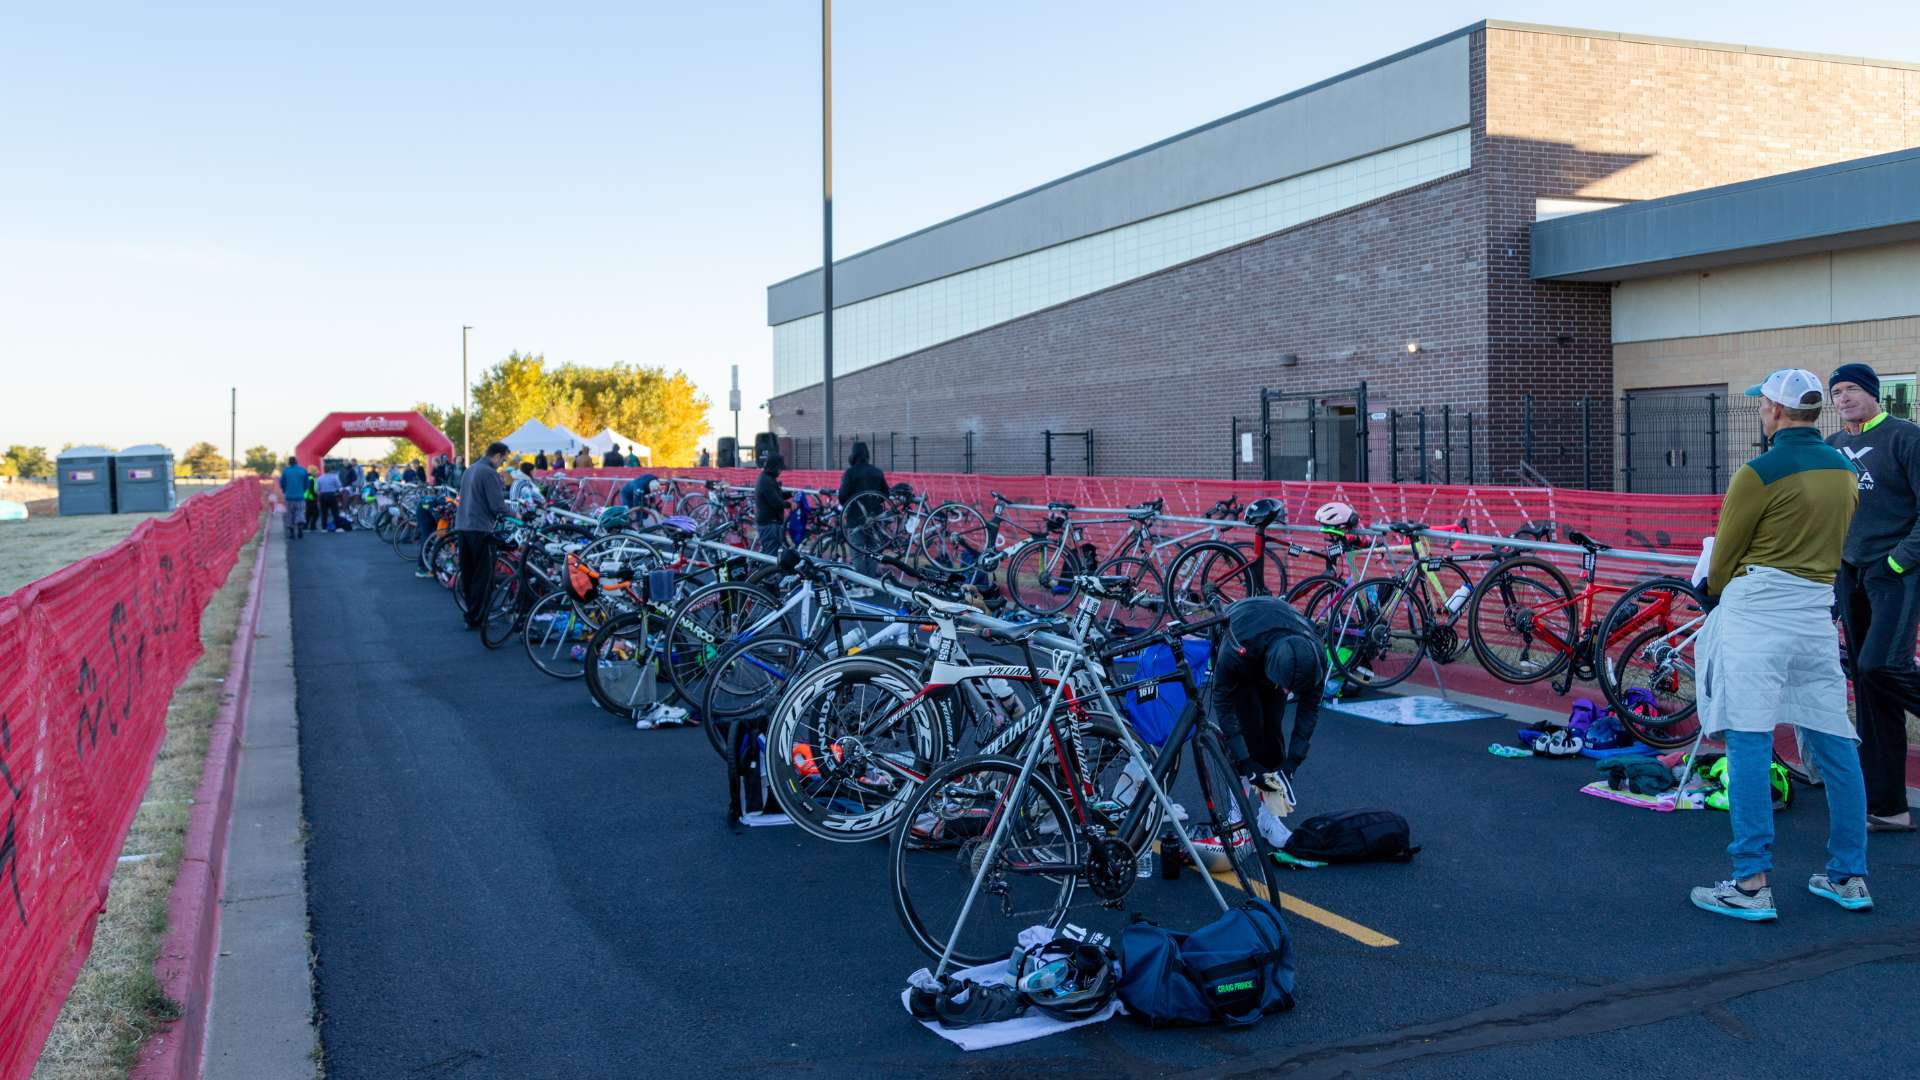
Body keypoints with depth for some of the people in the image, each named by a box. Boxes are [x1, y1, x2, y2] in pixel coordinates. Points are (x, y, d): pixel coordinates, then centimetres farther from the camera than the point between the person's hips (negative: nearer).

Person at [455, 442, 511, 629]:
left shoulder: (469, 471, 17)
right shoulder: (490, 473, -11)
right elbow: (498, 506, -16)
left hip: (462, 527, 9)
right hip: (480, 529, -9)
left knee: (467, 574, 13)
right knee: (483, 576, -3)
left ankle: (470, 614, 21)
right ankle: (477, 619, -3)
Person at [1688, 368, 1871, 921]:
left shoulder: (1760, 472, -12)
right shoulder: (1845, 471, 9)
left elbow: (1724, 553, -4)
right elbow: (1835, 544, 16)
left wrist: (1716, 594, 16)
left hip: (1757, 611, -7)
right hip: (1819, 612, 7)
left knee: (1749, 744, -5)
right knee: (1834, 744, 12)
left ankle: (1751, 885, -6)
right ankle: (1849, 876, 20)